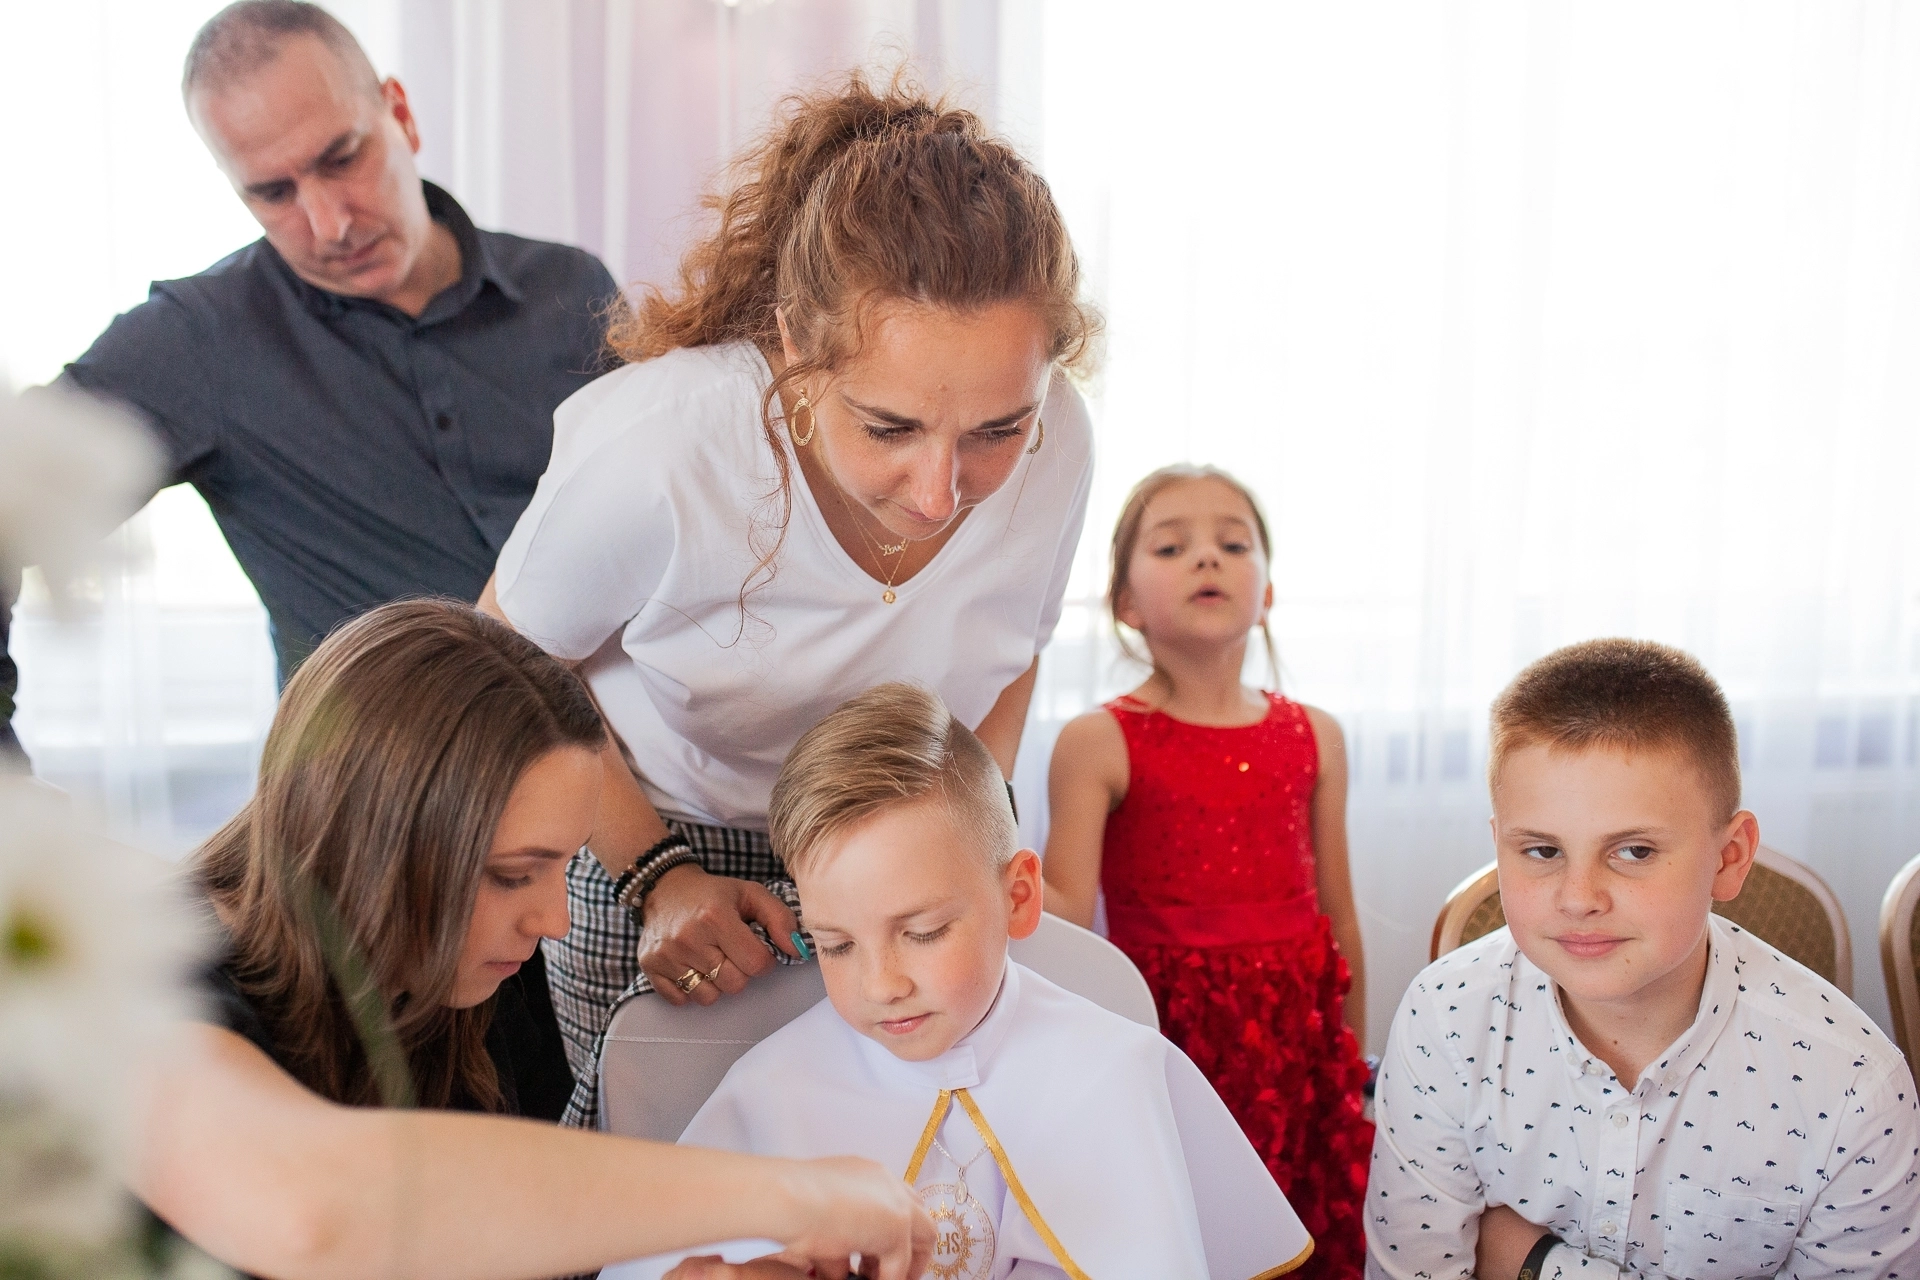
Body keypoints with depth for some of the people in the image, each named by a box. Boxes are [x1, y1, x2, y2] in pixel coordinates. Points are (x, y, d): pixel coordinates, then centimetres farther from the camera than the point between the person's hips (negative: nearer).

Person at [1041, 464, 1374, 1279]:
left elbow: (1338, 919, 10)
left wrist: (1352, 1071, 15)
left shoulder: (1313, 737, 6)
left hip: (1297, 1039, 3)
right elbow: (1067, 917, -12)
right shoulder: (1098, 744, -5)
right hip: (1166, 1036, -3)